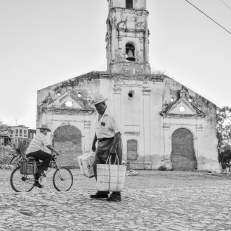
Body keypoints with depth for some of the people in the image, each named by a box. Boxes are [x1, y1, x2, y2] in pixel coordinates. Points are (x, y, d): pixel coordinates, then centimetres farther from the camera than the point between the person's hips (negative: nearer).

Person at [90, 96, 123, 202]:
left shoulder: (111, 116, -14)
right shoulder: (99, 116, 14)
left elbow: (118, 133, -20)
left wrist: (114, 147, -27)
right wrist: (93, 143, 27)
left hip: (111, 142, -9)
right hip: (101, 144, 9)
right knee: (96, 166, 6)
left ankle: (116, 194, 2)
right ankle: (102, 191, 15)